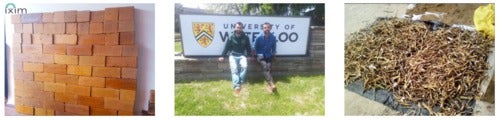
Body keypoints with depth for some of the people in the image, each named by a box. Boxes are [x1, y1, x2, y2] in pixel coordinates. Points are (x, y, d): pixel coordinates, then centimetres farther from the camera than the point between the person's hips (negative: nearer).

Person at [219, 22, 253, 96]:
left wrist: (249, 56, 6)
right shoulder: (231, 37, 1)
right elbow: (227, 47, 6)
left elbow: (248, 47, 14)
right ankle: (236, 86, -27)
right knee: (234, 68, -20)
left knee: (244, 66, -28)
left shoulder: (245, 37, 4)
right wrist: (222, 56, 3)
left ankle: (240, 83, -20)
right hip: (233, 55, 0)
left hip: (242, 55, 0)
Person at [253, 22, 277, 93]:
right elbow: (255, 47, 6)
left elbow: (274, 48, 14)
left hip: (269, 56, 3)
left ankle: (269, 85, -31)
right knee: (265, 66, -29)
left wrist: (273, 54, 3)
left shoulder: (273, 38, -2)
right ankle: (271, 84, -44)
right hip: (261, 56, -3)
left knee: (268, 67, -25)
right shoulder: (259, 38, -7)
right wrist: (259, 54, -1)